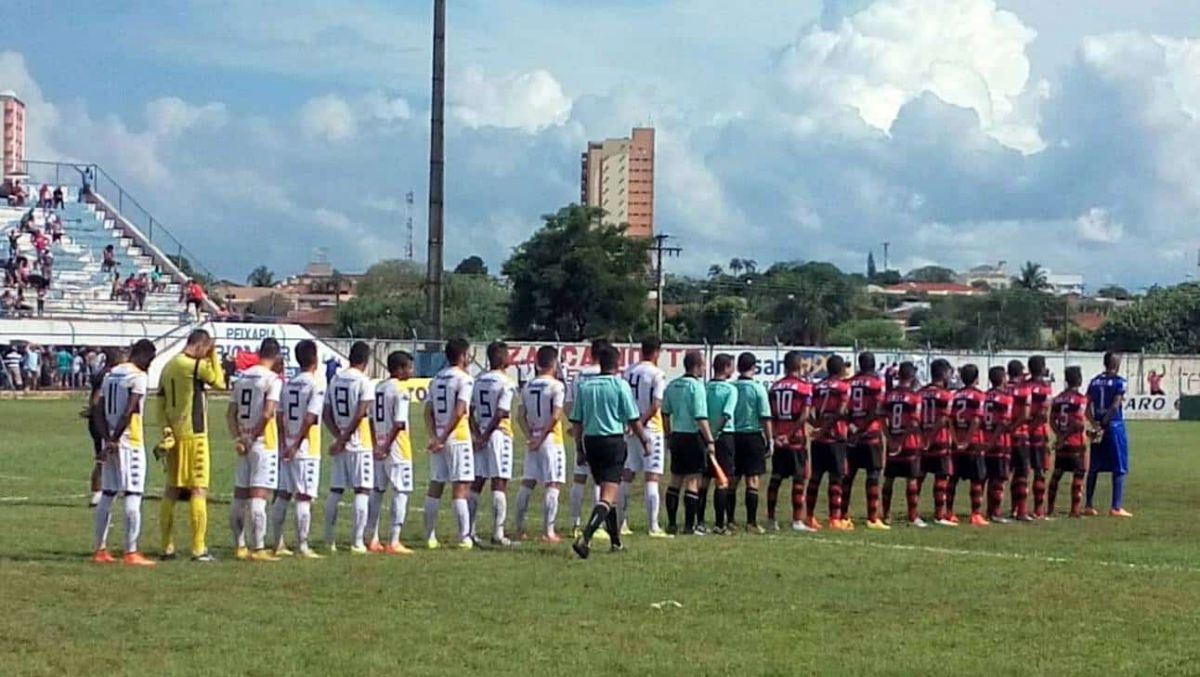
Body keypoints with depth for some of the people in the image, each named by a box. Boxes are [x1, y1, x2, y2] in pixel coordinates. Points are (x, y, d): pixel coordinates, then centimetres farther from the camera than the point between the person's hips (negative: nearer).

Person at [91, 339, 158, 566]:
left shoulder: (110, 375, 13)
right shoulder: (138, 377, -11)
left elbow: (99, 412, 9)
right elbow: (128, 413, -19)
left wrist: (108, 439, 0)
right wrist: (114, 439, -14)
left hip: (111, 445, 8)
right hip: (130, 444, -8)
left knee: (108, 495, 13)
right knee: (133, 496, -6)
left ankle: (99, 549, 16)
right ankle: (131, 553, -8)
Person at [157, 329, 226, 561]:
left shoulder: (168, 367, 11)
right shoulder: (197, 365, -14)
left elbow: (161, 404, 10)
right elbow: (219, 381, 2)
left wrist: (166, 429, 9)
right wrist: (214, 354, 7)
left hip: (174, 435, 8)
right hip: (193, 435, -8)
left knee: (172, 490, 13)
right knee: (198, 490, -4)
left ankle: (167, 547, 15)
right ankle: (199, 549, -5)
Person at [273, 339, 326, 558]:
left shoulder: (289, 383, 9)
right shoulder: (316, 383, -10)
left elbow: (281, 416, 7)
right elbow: (310, 418, -16)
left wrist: (286, 444, 9)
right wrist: (296, 445, -13)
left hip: (287, 447, 6)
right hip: (306, 449, -6)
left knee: (283, 495, 12)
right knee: (304, 497, -4)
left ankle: (279, 543, 17)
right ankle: (302, 546, -4)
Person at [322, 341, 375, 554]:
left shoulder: (335, 380, 8)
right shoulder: (364, 382, -11)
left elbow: (327, 415, 6)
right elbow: (359, 415, -17)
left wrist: (339, 438, -1)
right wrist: (344, 439, -11)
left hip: (341, 444, 6)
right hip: (360, 444, -6)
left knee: (335, 491, 12)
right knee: (362, 491, -3)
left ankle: (329, 540, 17)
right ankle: (357, 542, -7)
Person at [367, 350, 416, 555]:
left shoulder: (378, 387, 10)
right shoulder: (401, 390, -12)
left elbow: (372, 420, 11)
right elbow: (399, 423, -19)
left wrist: (377, 445, 13)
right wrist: (387, 446, -13)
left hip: (379, 448, 8)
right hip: (396, 449, -8)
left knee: (377, 492, 13)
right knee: (401, 492, -3)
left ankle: (373, 540, 16)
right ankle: (394, 542, -7)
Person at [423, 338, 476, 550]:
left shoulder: (436, 379, 12)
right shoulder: (464, 379, -9)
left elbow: (428, 412, 5)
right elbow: (459, 412, -19)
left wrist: (435, 437, -3)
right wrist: (444, 437, -15)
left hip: (439, 439, 7)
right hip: (458, 438, -7)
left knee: (435, 487, 10)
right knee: (460, 488, -5)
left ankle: (430, 537, 12)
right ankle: (464, 538, -5)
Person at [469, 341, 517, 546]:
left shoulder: (478, 381, 9)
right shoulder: (506, 383, -10)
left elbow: (470, 411, 5)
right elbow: (500, 414, -16)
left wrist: (478, 435, 1)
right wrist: (486, 436, -9)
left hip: (481, 436, 6)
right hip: (499, 435, -6)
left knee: (477, 483, 10)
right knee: (499, 484, -5)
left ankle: (469, 531, 11)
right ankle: (498, 533, -8)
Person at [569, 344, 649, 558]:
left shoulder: (584, 386, 4)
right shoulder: (620, 385, -7)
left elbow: (577, 421, 5)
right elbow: (633, 420, -5)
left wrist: (580, 448, 15)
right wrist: (645, 440, 10)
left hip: (591, 441, 5)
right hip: (614, 441, -5)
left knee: (606, 491, 20)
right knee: (608, 496, -9)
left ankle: (616, 541, 28)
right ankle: (585, 537, -27)